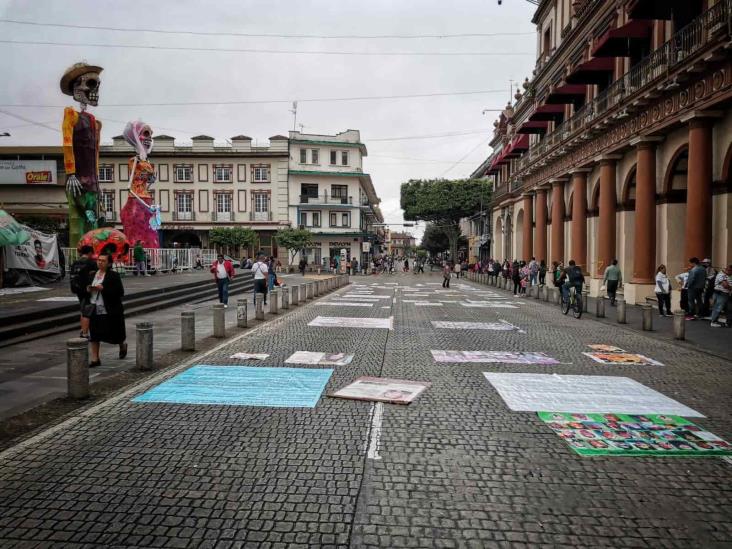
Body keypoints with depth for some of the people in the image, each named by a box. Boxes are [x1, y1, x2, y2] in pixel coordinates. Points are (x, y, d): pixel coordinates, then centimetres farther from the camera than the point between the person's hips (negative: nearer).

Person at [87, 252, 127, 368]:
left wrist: (103, 289, -24)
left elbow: (120, 293, -17)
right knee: (94, 335, 4)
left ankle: (123, 345, 40)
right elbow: (87, 288, 21)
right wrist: (88, 289, -3)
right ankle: (95, 359, 12)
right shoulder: (92, 275, 8)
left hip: (110, 311, -5)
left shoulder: (114, 276, -11)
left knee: (114, 334, 8)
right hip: (95, 310, 5)